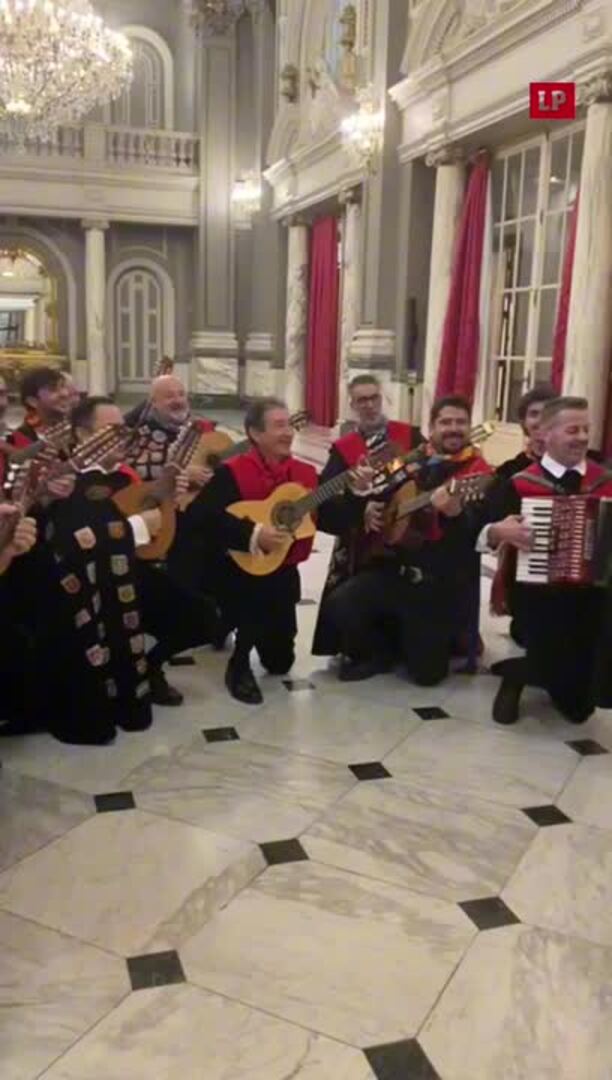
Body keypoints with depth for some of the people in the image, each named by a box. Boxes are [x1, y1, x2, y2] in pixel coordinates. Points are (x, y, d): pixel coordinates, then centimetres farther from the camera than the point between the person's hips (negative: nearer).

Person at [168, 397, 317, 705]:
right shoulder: (233, 472, -15)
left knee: (280, 659, 9)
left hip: (282, 570, 5)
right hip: (240, 568, -5)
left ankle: (249, 629, 43)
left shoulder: (305, 473, 1)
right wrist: (253, 534, -33)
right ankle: (240, 664, -11)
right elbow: (201, 517, -27)